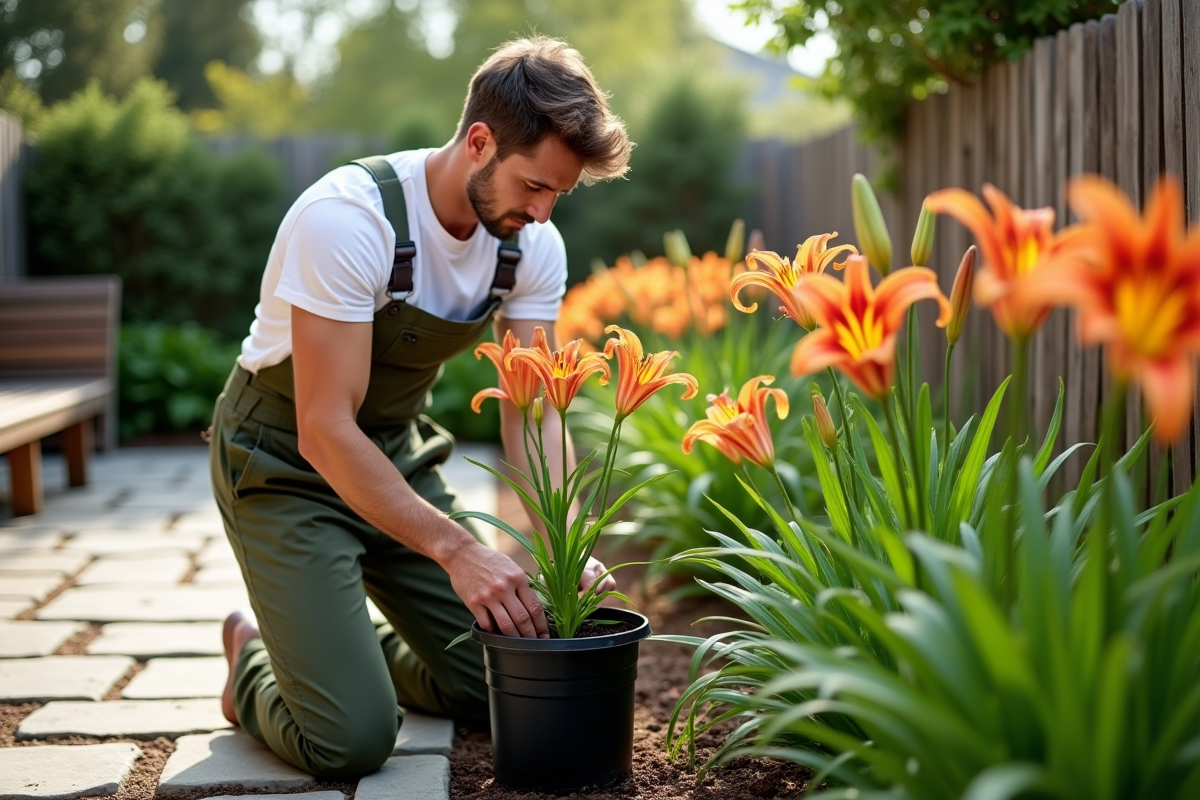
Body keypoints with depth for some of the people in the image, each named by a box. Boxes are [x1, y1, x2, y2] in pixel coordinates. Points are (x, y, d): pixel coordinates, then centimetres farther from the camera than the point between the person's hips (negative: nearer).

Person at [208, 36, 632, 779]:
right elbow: (326, 430, -32)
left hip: (397, 450, 6)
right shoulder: (347, 220, -31)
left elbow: (532, 414, -8)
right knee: (353, 739, -16)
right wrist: (455, 548, -38)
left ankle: (350, 646, 32)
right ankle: (254, 659, 16)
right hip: (286, 463, -6)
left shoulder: (533, 244, -11)